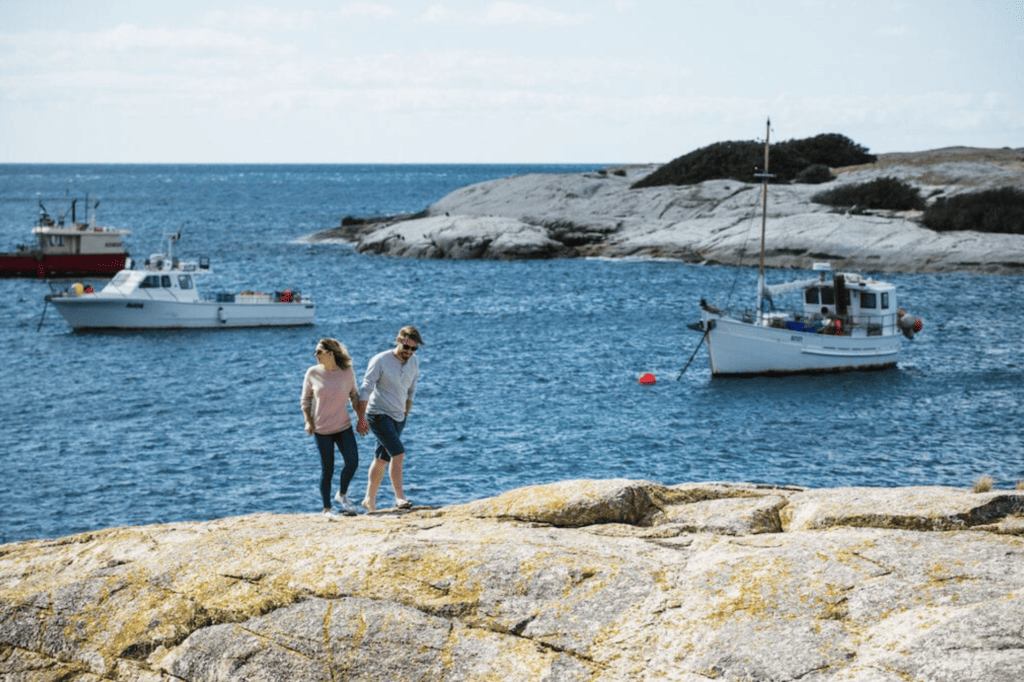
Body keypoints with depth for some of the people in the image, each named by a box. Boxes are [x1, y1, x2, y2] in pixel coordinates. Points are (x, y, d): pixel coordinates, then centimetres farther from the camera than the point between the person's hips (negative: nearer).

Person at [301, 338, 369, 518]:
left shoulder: (347, 372, -3)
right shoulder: (313, 373, -5)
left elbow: (354, 396, 11)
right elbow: (306, 399, 5)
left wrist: (361, 418, 5)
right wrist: (308, 421, -5)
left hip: (344, 426, 1)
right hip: (321, 429, -1)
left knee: (352, 462, -10)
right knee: (327, 469, 0)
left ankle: (342, 495, 18)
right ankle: (327, 508, 15)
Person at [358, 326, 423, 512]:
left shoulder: (414, 362, 4)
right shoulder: (379, 361, -14)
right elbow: (365, 390, -12)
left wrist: (406, 413, 18)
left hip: (398, 417, 6)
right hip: (379, 415, -6)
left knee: (382, 459, 11)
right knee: (398, 453, -19)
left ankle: (370, 500, 20)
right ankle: (399, 497, -16)